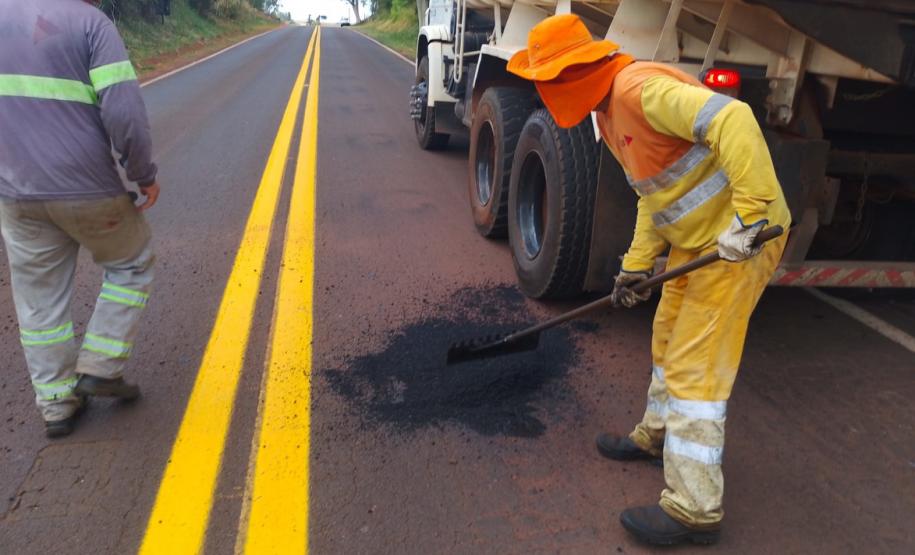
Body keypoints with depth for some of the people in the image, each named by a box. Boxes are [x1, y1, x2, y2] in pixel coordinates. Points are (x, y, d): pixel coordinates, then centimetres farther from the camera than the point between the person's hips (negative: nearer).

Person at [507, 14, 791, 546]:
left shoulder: (641, 88, -22)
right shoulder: (610, 112, 10)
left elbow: (732, 121, -33)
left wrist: (748, 215, -33)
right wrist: (636, 265, 12)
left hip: (740, 237, -10)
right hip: (696, 237, 10)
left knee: (695, 368, -5)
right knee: (668, 338, 22)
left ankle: (695, 510, 9)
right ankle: (658, 436, 44)